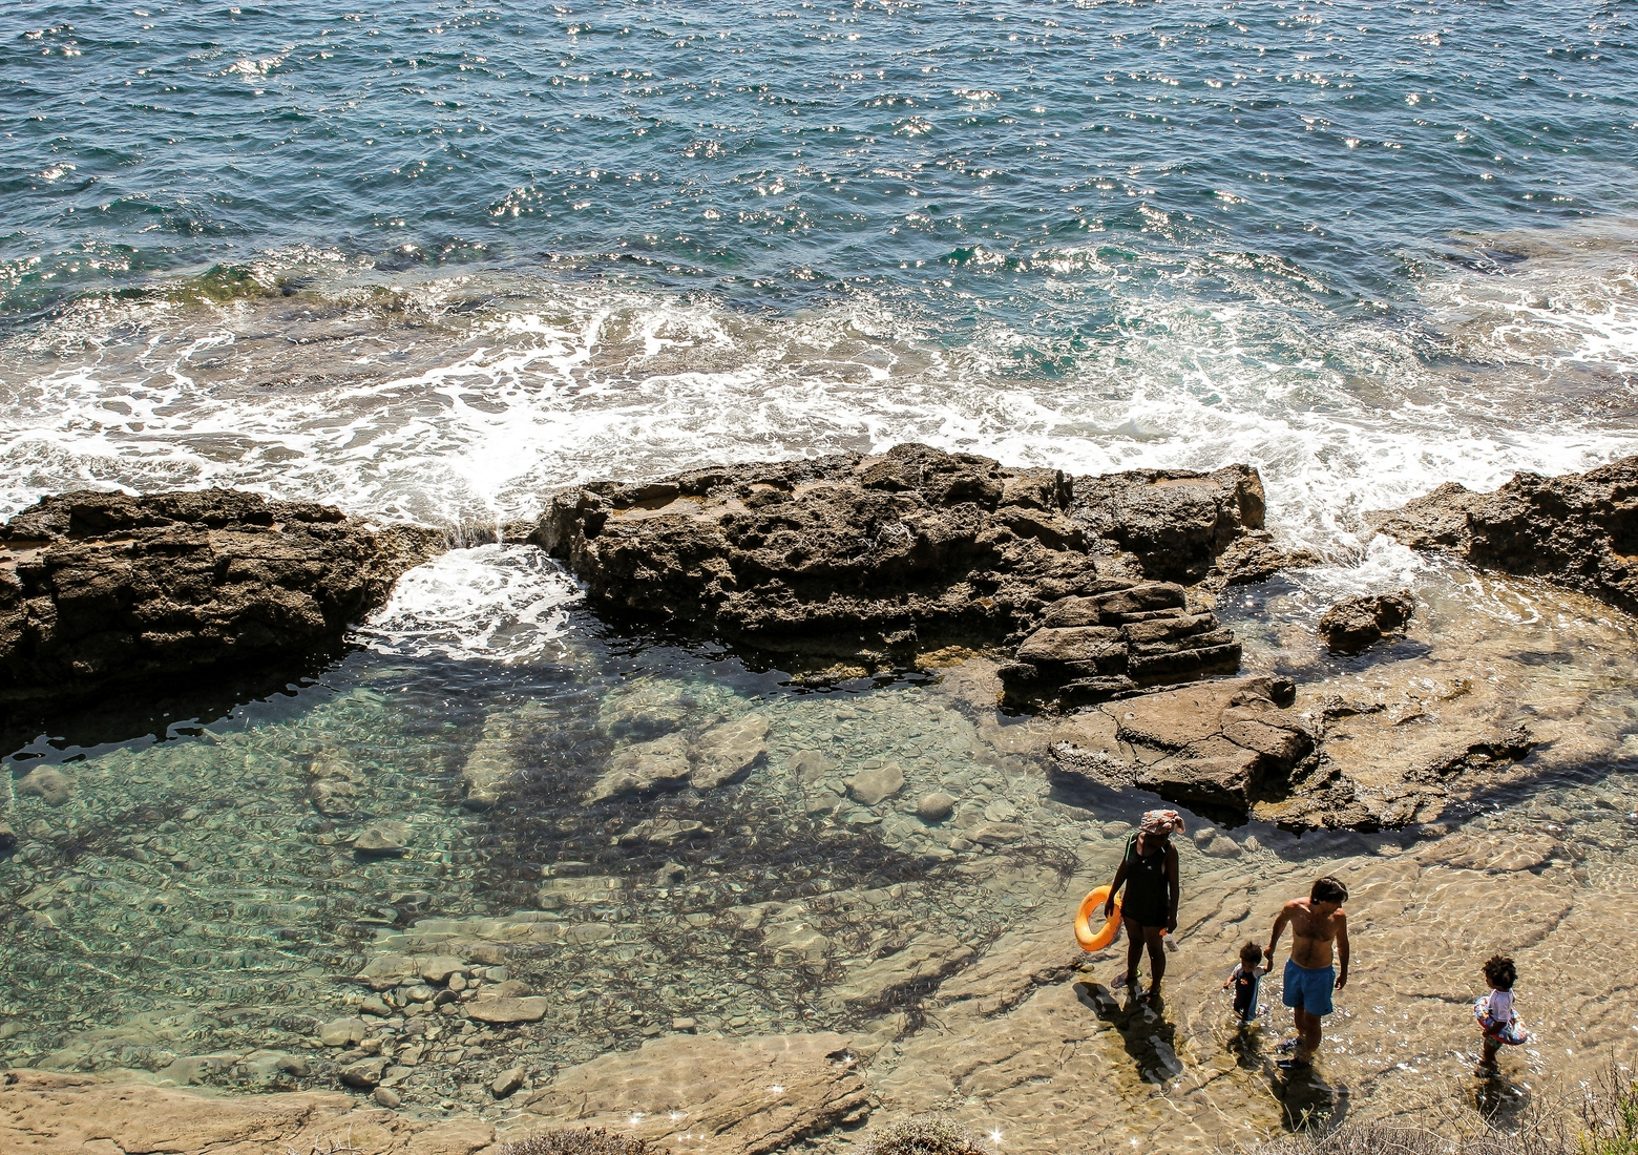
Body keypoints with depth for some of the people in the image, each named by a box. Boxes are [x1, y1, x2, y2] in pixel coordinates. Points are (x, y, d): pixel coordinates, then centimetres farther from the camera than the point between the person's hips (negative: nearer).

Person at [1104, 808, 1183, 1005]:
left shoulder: (1168, 850, -25)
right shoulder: (1133, 839, -14)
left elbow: (1173, 885, -16)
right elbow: (1123, 869, 1)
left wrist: (1172, 916, -13)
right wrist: (1111, 897, 9)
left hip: (1155, 910, -4)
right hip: (1131, 905, 4)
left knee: (1155, 950, 16)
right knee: (1134, 942, 28)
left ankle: (1155, 989, 39)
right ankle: (1131, 977, 54)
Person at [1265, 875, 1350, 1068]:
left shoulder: (1338, 917, -22)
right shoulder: (1294, 908, -22)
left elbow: (1342, 944, -1)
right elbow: (1279, 925, 1)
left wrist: (1343, 972, 11)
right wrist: (1270, 953, 14)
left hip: (1320, 974, -2)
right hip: (1295, 969, 2)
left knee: (1312, 1020, 5)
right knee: (1298, 1011, 24)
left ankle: (1304, 1057, 28)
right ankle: (1301, 1039, 52)